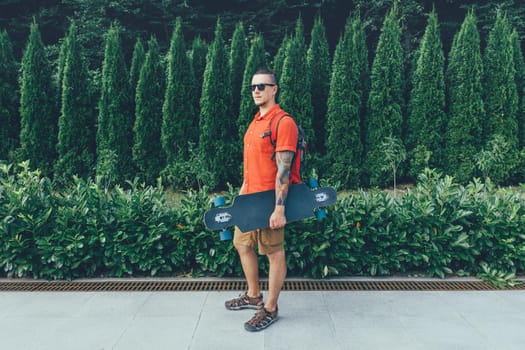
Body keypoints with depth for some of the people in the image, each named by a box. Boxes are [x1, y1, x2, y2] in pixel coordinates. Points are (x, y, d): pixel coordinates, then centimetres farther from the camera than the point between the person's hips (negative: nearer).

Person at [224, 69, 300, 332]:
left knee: (274, 253, 4)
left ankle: (270, 309, 19)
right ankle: (253, 296, 37)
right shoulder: (256, 121, 14)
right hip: (249, 198, 10)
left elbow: (283, 169, -20)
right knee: (242, 243, 19)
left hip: (268, 200, -10)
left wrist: (279, 209, -23)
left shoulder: (283, 122, -15)